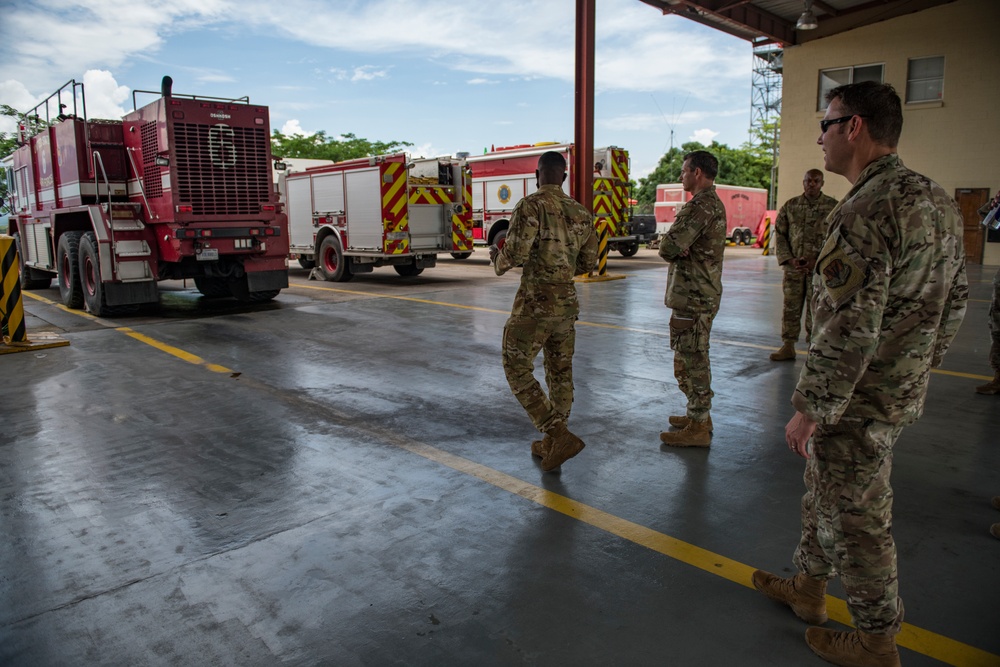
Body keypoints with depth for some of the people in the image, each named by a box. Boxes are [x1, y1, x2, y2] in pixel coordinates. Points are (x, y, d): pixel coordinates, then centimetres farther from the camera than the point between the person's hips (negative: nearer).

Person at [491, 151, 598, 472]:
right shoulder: (581, 212, 8)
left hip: (535, 301, -7)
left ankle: (559, 436, -5)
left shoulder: (531, 205, -12)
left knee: (517, 369, 4)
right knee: (560, 372, 14)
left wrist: (497, 259, 2)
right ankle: (552, 444, 25)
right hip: (568, 301, 7)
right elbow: (588, 262, 13)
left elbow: (516, 254, -20)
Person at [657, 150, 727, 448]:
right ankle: (699, 415, 31)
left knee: (691, 361, -3)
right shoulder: (714, 203, 17)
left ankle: (698, 428, 5)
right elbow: (672, 247, 14)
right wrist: (679, 248, -7)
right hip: (704, 293, 11)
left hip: (692, 298, -11)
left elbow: (668, 247, -23)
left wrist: (675, 248, -2)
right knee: (694, 359, 19)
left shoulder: (701, 205, -19)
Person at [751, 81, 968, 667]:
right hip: (902, 391, 9)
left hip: (858, 400, -9)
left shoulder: (867, 210, -23)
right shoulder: (938, 200, 7)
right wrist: (919, 369, 22)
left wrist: (810, 408, -19)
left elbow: (850, 328, -27)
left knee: (857, 515, 7)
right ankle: (809, 587, 41)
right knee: (826, 493, 23)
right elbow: (955, 299, 14)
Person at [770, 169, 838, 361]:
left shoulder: (833, 206, 1)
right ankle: (788, 347, 15)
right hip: (792, 267, 2)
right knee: (790, 307, 6)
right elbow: (779, 234, 7)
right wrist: (789, 259, -5)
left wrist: (817, 261, -12)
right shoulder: (790, 206, 7)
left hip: (820, 268, -2)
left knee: (816, 309, 2)